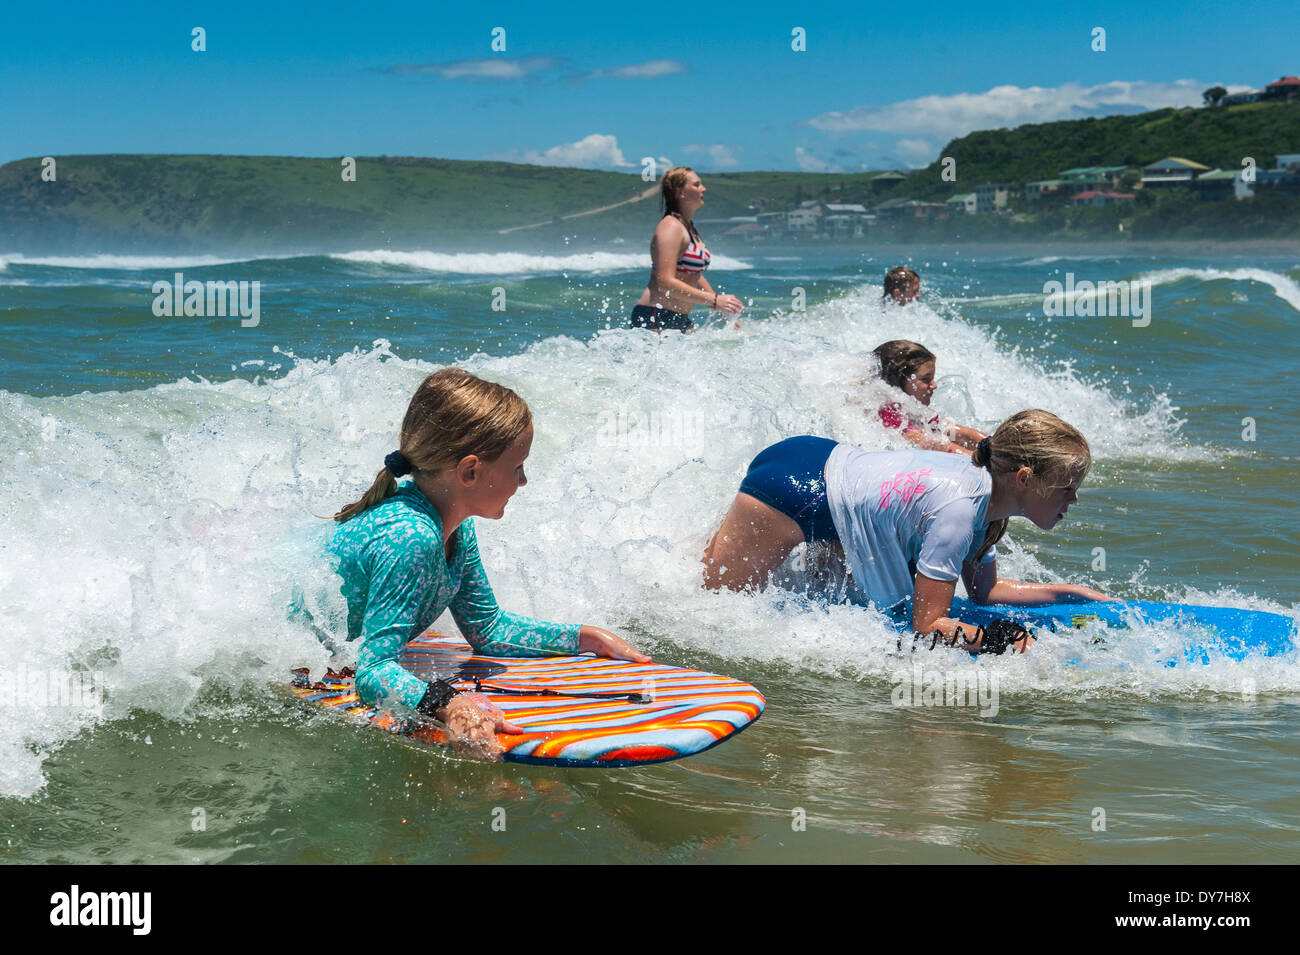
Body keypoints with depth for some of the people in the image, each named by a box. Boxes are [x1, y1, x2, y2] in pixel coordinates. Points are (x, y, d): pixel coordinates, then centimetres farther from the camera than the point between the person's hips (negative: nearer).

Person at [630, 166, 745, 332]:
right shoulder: (670, 227, -13)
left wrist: (723, 313, 22)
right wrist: (714, 300, -25)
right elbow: (666, 282, -23)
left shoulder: (690, 228, 16)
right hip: (654, 319, -10)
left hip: (680, 320, 10)